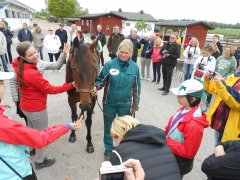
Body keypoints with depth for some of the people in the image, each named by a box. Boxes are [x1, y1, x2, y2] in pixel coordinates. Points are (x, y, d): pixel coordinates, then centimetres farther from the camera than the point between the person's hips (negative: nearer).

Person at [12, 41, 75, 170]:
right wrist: (71, 85, -22)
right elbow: (49, 89, -25)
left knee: (31, 129, 32)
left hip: (26, 105, 9)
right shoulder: (32, 73, -31)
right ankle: (39, 162, 32)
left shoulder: (20, 66, -5)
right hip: (36, 108, -9)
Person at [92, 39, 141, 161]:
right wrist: (96, 87, -28)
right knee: (108, 127, 16)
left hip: (125, 104, 1)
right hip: (109, 103, -1)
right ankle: (108, 150, 39)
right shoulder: (109, 64, -12)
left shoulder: (134, 67, -6)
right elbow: (101, 80, -6)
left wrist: (135, 105, 2)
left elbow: (136, 88, 0)